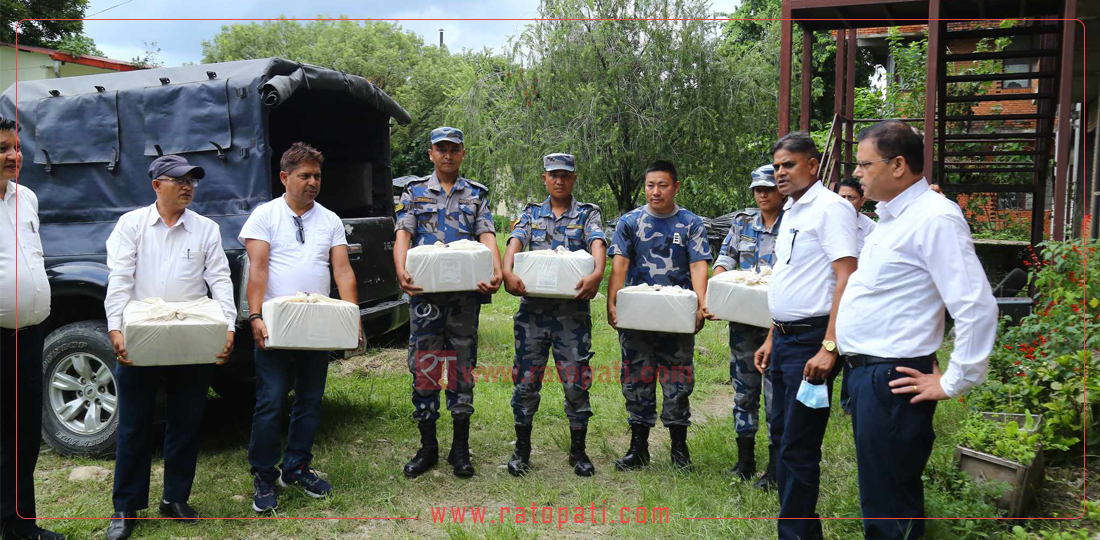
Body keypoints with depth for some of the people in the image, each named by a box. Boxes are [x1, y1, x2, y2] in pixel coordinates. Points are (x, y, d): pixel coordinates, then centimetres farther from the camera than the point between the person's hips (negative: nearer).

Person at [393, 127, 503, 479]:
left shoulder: (476, 195, 13)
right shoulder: (414, 193, 11)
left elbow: (487, 236, -1)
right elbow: (403, 234, -2)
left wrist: (497, 271, -21)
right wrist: (401, 271, -23)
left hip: (466, 292, 0)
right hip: (425, 292, 0)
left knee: (462, 368, 6)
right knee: (423, 367, 3)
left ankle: (460, 449, 16)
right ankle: (427, 447, 15)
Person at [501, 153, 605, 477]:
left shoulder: (588, 214, 8)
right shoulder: (531, 214, 13)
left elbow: (597, 245, -10)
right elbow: (515, 243, -4)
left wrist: (597, 274, -32)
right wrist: (507, 272, -26)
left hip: (573, 312, -1)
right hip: (533, 308, 2)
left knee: (576, 384, 2)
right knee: (525, 381, 5)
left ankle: (578, 451, 18)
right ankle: (522, 449, 20)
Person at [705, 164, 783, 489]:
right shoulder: (742, 222, 12)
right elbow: (725, 259, 5)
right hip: (742, 319, 4)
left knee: (776, 392, -1)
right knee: (743, 389, 11)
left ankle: (775, 468, 12)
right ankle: (745, 461, 24)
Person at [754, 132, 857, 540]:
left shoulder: (830, 208, -11)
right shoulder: (791, 212, 16)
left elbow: (846, 278, -19)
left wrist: (828, 348, -25)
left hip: (810, 341, -9)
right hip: (784, 338, 9)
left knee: (797, 447, -4)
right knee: (782, 436, 15)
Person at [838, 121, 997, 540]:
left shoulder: (935, 218, -17)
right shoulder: (891, 217, 14)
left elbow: (978, 307, -22)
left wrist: (954, 383, -18)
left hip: (893, 381, -10)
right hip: (866, 372, 10)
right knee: (878, 495, 20)